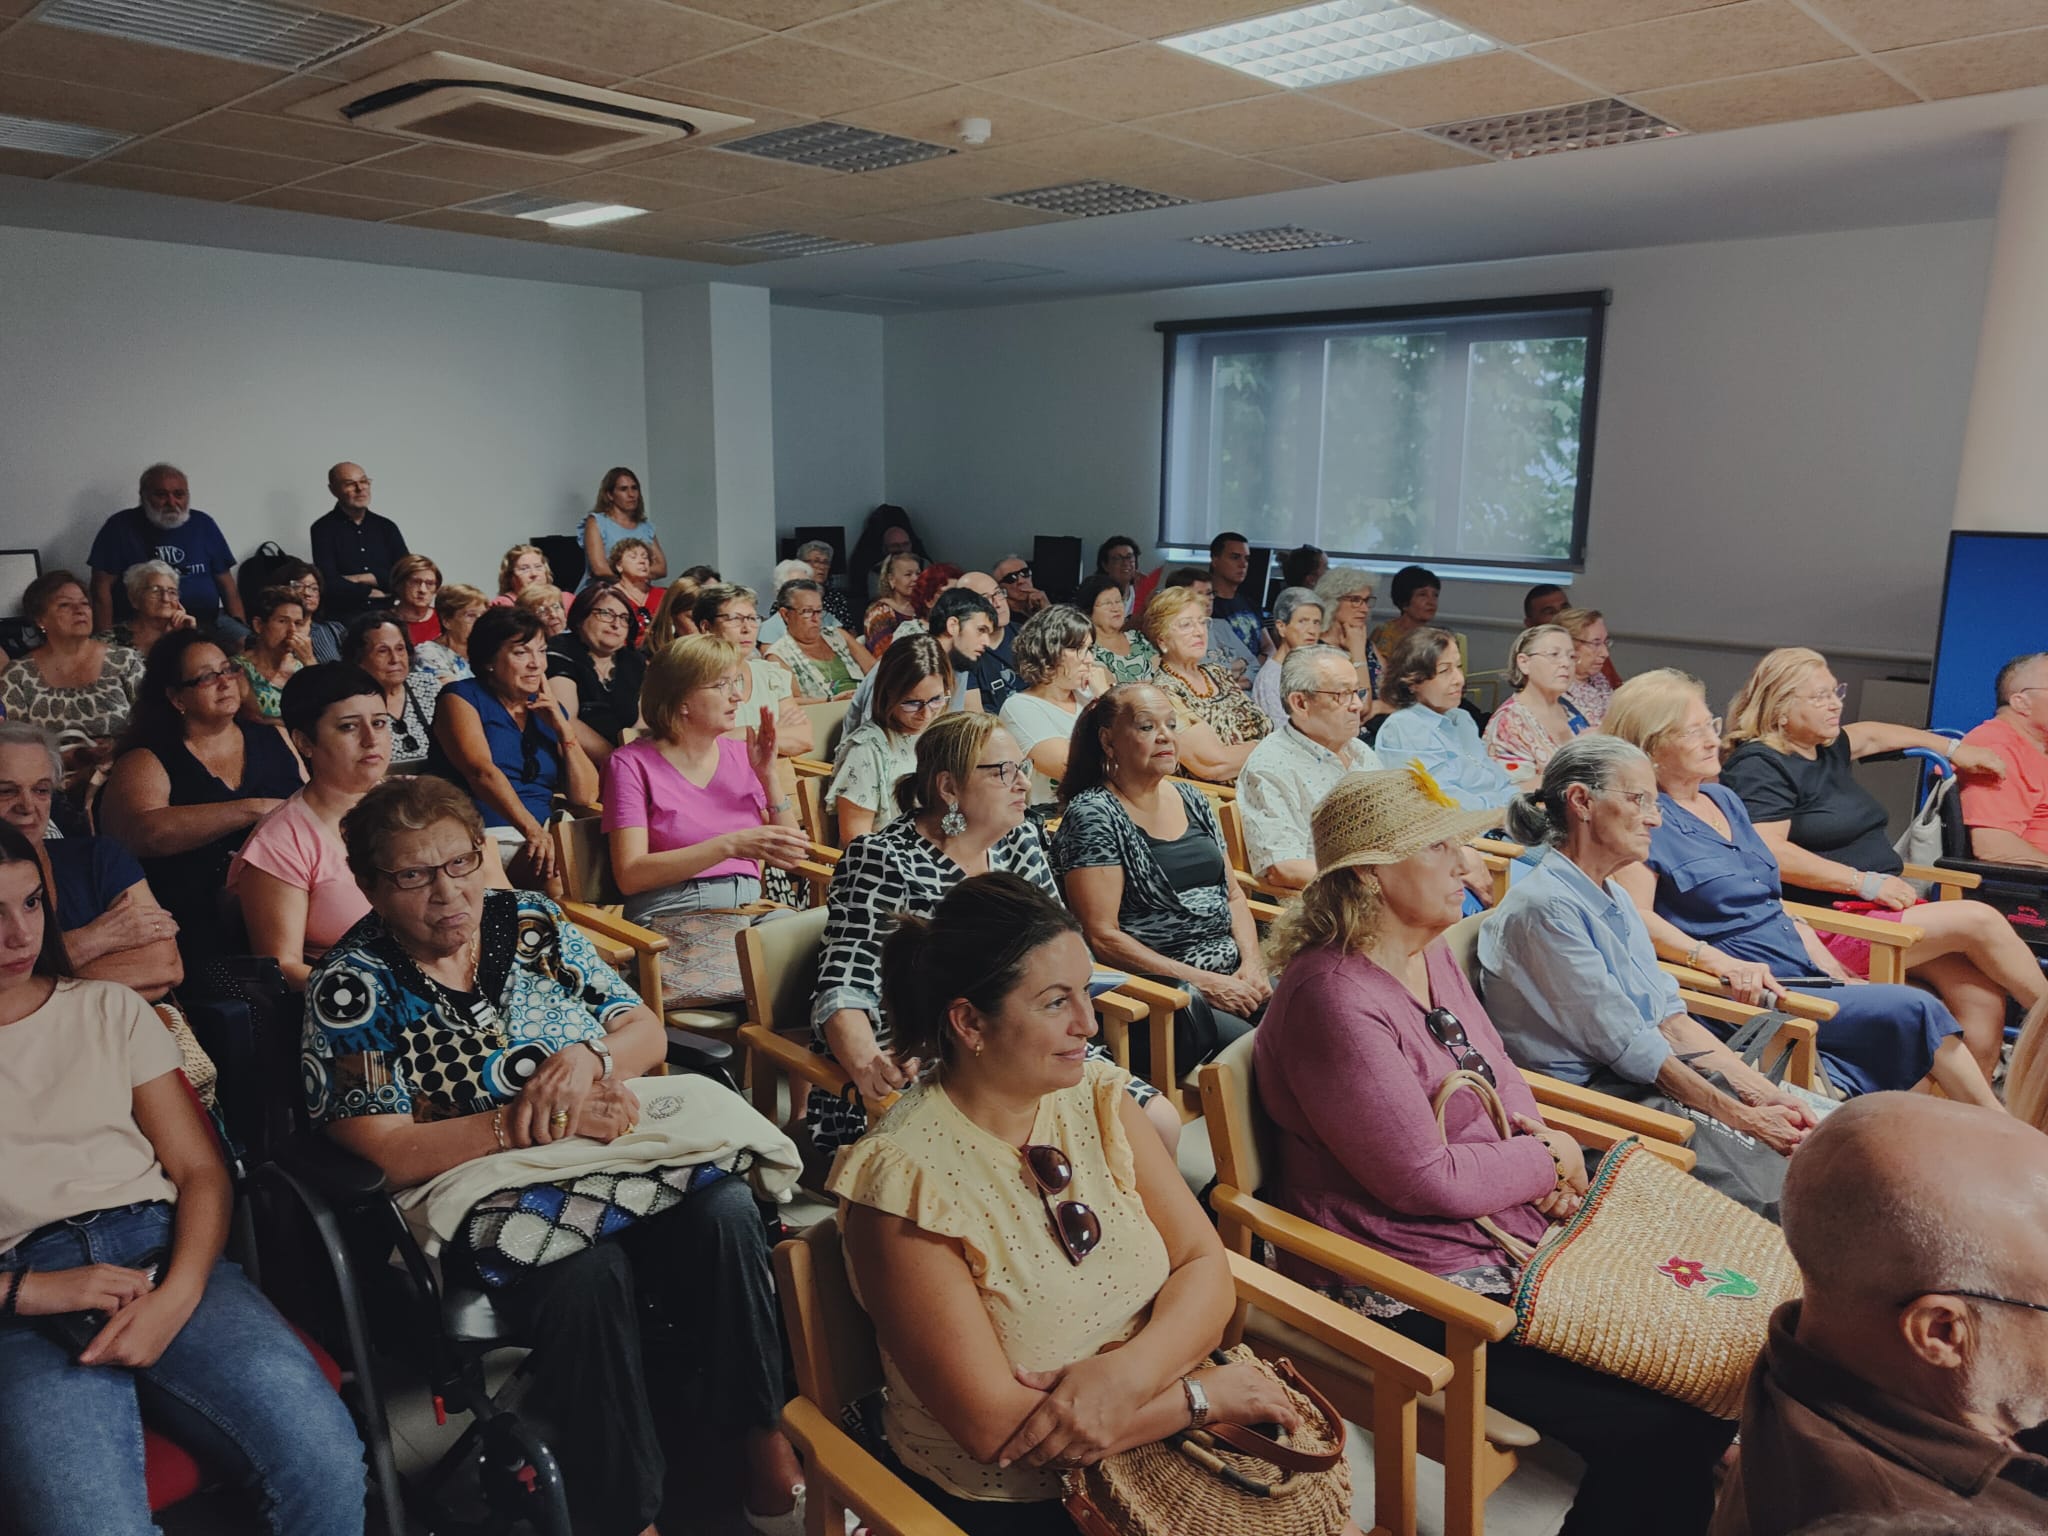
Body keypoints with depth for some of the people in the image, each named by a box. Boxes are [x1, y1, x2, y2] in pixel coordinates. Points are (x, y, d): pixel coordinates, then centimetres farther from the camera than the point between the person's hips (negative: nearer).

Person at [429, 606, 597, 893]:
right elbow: (482, 772, -15)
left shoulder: (548, 710, 18)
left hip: (543, 834, 5)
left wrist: (561, 727, 2)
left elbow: (585, 796, 11)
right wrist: (533, 830, -29)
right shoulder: (462, 697, 4)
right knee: (561, 879, -34)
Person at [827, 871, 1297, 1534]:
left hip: (1157, 1456, 5)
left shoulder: (1096, 1095, -1)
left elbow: (1206, 1268, -2)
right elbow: (992, 1428, -18)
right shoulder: (907, 1176, -19)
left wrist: (1127, 1373, -21)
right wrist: (1207, 1391, -15)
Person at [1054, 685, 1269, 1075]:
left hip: (1235, 974, 7)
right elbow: (1102, 937, -12)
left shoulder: (1192, 800, 15)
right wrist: (1205, 984, -14)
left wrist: (1251, 962, 0)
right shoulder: (1092, 814, -7)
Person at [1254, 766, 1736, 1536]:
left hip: (1511, 1227, 9)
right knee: (1660, 1425, -11)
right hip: (1418, 1292, -9)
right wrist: (1548, 1158, -8)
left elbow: (1500, 1075, 16)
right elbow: (1428, 1179, -23)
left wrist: (1535, 1134, -6)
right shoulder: (1334, 1000, -25)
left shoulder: (1433, 954, 5)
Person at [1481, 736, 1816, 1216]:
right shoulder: (1545, 906, -17)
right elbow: (1625, 1045, -17)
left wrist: (1760, 1092, -2)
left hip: (1658, 1074, 9)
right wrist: (1740, 1117, -13)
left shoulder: (1614, 895, 14)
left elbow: (1673, 1019, 10)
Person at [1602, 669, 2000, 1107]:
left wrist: (1835, 973, 11)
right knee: (1915, 1011, -14)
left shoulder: (1726, 799, 16)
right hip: (1751, 990, -8)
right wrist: (1724, 963, -31)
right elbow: (1635, 918, -22)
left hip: (1804, 974, 8)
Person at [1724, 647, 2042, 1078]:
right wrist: (1866, 882, -20)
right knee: (1979, 921, -15)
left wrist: (1954, 749, 47)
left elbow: (1872, 733, 42)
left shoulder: (1826, 747, 18)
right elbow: (1771, 853, -22)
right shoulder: (1758, 765, -11)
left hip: (1883, 903, 9)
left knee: (1984, 998, -9)